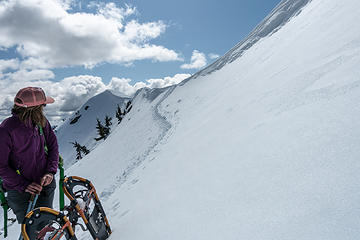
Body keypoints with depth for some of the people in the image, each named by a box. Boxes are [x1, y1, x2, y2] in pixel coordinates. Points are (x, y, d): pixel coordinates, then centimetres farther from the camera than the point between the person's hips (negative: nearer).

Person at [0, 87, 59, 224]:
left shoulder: (42, 122, -6)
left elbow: (52, 145, 5)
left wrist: (50, 171, -8)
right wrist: (23, 185, -20)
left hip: (45, 183, 4)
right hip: (19, 192, -4)